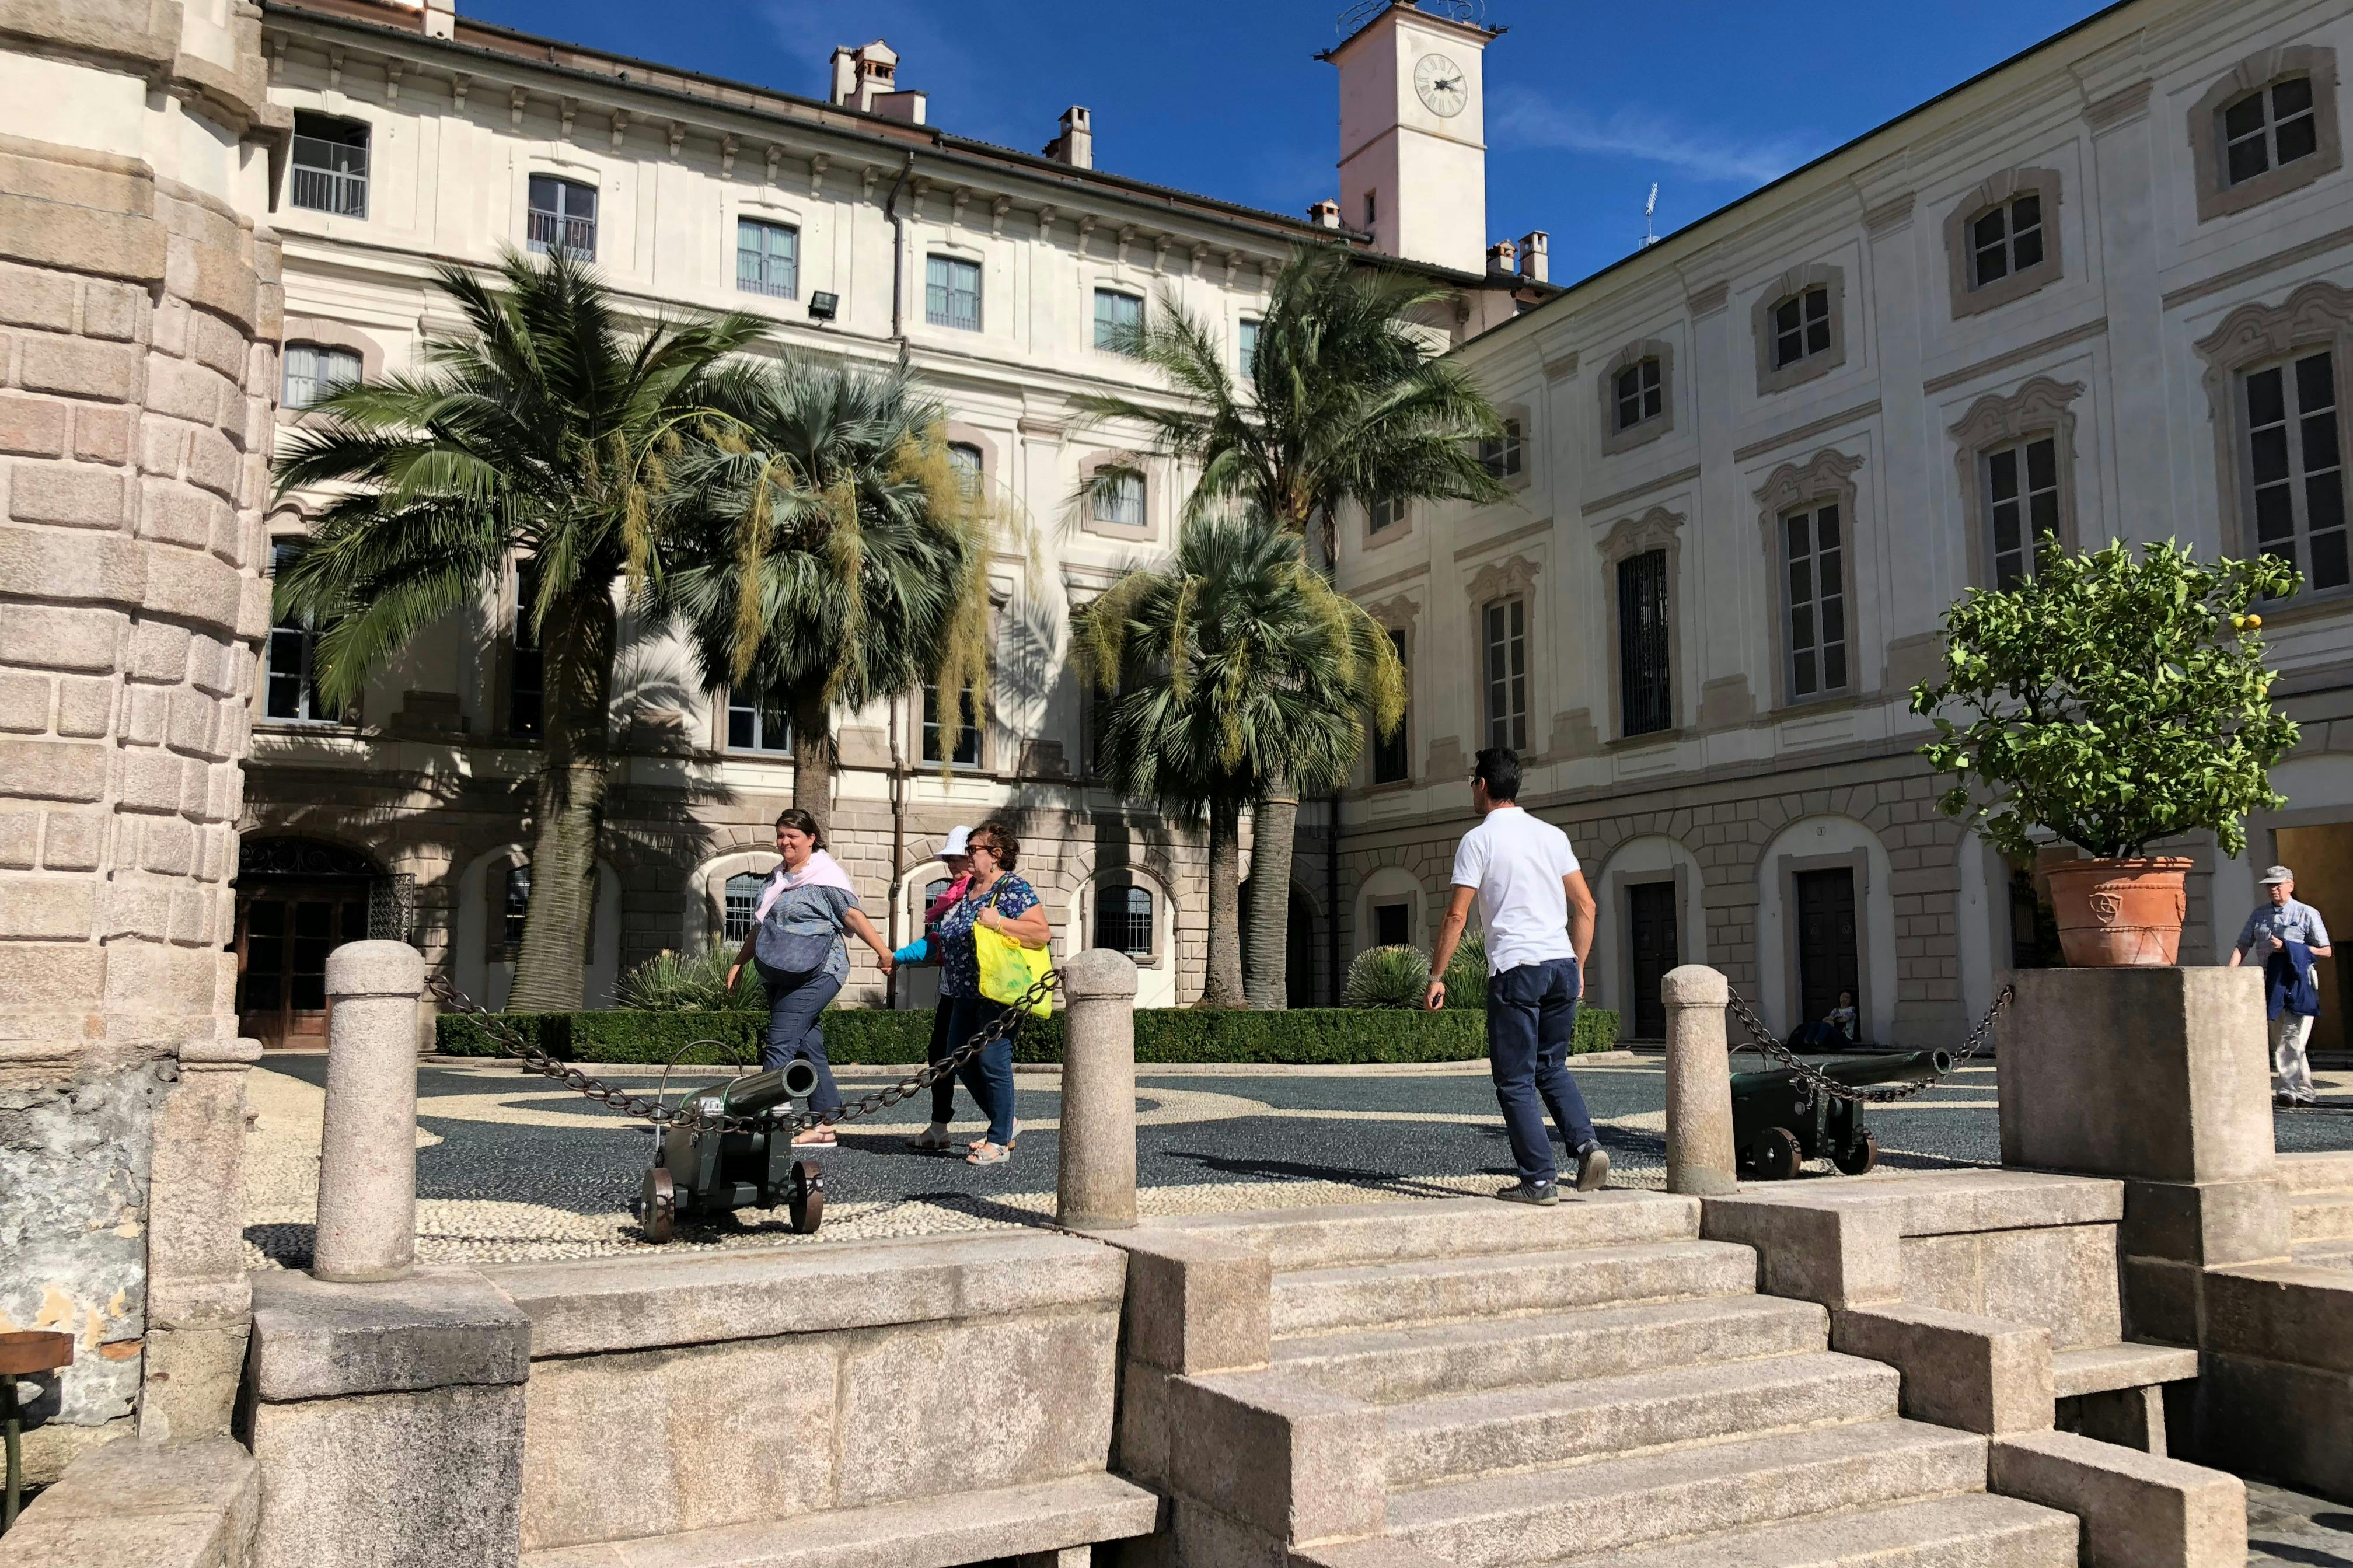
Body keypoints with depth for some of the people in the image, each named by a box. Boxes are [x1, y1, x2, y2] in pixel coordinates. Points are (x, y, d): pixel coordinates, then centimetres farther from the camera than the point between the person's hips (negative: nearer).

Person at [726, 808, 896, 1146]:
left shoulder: (825, 874, -5)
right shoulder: (778, 878, 19)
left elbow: (853, 916, -11)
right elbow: (759, 927, 27)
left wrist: (884, 953, -16)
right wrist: (739, 963, 26)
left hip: (813, 975, -8)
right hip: (780, 976, 8)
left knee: (780, 1046, -13)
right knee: (809, 1047, 8)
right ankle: (826, 1126, 10)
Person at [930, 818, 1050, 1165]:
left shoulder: (1013, 889, -11)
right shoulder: (969, 889, 15)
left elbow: (1041, 934, -20)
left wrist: (998, 922, -26)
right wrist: (941, 942, 15)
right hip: (966, 994, 9)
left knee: (993, 1061, -7)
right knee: (960, 1058, 11)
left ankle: (1000, 1142, 3)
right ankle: (1005, 1124, 24)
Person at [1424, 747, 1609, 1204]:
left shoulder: (1478, 840, -3)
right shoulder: (1552, 835, 13)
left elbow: (1457, 917, -7)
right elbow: (1585, 906, 11)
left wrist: (1436, 977, 0)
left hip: (1515, 968, -5)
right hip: (1562, 963, 6)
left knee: (1515, 1081, 3)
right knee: (1552, 1068, 20)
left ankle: (1540, 1179, 1)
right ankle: (1586, 1142, 0)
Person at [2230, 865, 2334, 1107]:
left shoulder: (2307, 914, 1)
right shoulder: (2259, 914, 14)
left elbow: (2326, 951, -1)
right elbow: (2242, 946, 10)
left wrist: (2287, 948, -11)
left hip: (2299, 982, -5)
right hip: (2271, 983, 5)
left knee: (2292, 1040, -12)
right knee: (2279, 1040, 5)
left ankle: (2290, 1090, -11)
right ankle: (2302, 1091, 12)